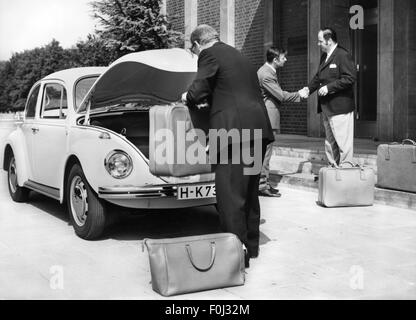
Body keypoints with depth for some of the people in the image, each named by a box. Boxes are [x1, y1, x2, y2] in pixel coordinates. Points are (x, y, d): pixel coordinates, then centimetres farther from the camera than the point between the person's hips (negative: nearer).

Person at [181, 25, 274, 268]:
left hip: (234, 131, -9)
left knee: (231, 196, -5)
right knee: (250, 192, 18)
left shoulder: (210, 55, -1)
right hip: (258, 129, 9)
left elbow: (198, 92, -8)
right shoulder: (239, 56, 24)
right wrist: (208, 101, 34)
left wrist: (188, 98, 14)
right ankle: (251, 245, 29)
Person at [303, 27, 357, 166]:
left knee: (342, 141, -6)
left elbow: (350, 78, -19)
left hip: (340, 107, -10)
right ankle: (333, 166, 24)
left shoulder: (343, 55, -12)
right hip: (326, 107, 10)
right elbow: (318, 77, 22)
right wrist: (309, 88, 4)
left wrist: (329, 87, -20)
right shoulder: (324, 57, 16)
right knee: (330, 141, 16)